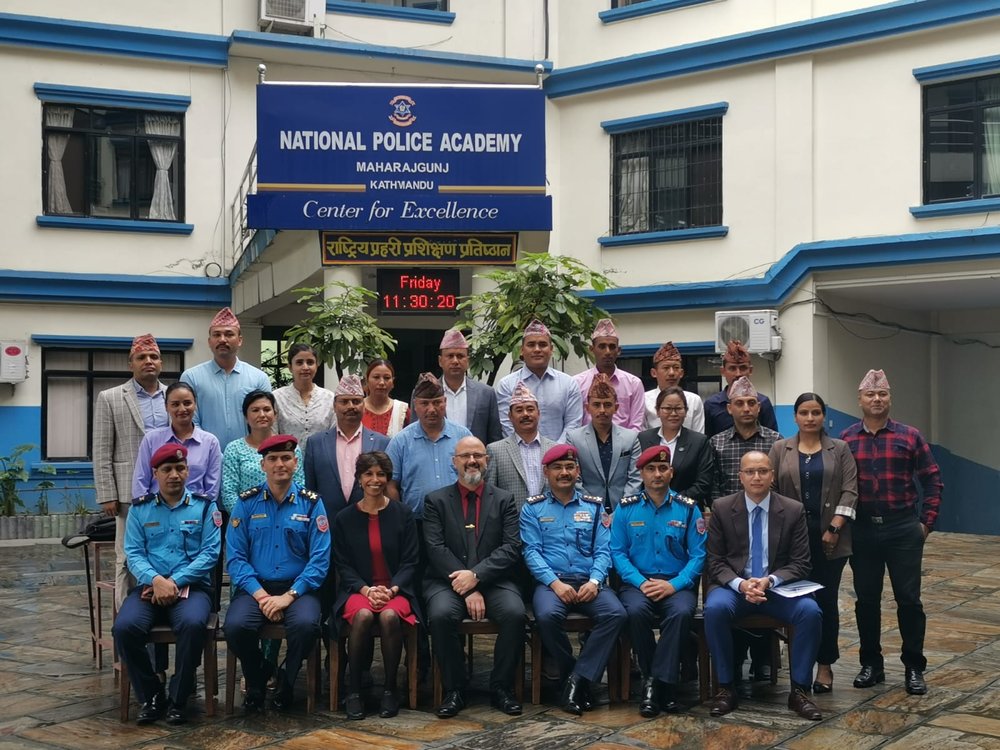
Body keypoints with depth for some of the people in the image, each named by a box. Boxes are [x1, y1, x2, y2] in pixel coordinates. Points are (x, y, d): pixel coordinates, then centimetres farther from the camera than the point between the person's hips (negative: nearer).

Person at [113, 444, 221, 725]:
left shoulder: (205, 506, 7)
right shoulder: (140, 508, 12)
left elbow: (210, 553, -2)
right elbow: (133, 553, 3)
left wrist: (175, 582, -14)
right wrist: (155, 580, -18)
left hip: (191, 587, -2)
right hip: (150, 587, 2)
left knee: (193, 623, -35)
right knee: (124, 626, -29)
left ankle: (178, 699, -14)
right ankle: (151, 696, -7)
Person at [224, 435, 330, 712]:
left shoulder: (311, 503, 4)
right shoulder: (246, 502, 6)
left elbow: (320, 559, -3)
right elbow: (235, 557, -1)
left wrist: (289, 596, -15)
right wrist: (261, 595, -14)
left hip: (297, 588, -1)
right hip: (255, 587, 1)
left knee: (305, 624, -32)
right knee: (236, 626, -29)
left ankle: (287, 683, 0)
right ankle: (256, 679, 4)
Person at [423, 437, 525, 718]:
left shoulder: (504, 500, 11)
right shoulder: (436, 501, 9)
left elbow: (512, 548, 0)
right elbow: (436, 549, -3)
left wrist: (476, 575, -15)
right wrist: (467, 589, -14)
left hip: (493, 581, 1)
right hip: (448, 581, -1)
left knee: (515, 614, -29)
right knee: (441, 615, -32)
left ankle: (501, 687, -9)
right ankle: (454, 690, -12)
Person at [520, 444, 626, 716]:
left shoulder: (593, 506, 16)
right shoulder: (533, 508, 10)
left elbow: (603, 549, 8)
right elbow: (531, 551, 0)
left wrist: (594, 581, -11)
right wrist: (555, 582, -16)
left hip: (588, 582, 2)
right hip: (550, 581, -2)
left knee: (616, 614, -28)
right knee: (547, 615, -35)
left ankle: (577, 679, -20)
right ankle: (572, 675, -10)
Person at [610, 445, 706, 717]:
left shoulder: (688, 508, 5)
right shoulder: (626, 508, 6)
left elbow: (698, 555, 0)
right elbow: (618, 552, 1)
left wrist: (673, 585, -15)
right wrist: (641, 583, -14)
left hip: (677, 585, 0)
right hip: (637, 582, 0)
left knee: (682, 611, -33)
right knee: (636, 610, -33)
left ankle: (658, 682, -23)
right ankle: (656, 681, -16)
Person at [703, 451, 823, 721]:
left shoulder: (793, 510, 3)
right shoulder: (722, 508, 1)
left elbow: (800, 564, 2)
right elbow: (715, 561, 0)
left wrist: (770, 581, -17)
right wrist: (740, 584, -19)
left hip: (778, 587, 1)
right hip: (734, 585, -1)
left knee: (811, 611, -28)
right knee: (715, 608, -33)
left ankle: (799, 690, -12)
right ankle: (725, 688, -17)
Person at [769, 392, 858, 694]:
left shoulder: (840, 449, 8)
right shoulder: (780, 449, 8)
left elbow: (849, 491, 1)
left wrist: (835, 528, -7)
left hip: (829, 536, 0)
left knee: (826, 600, 0)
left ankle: (825, 665, 10)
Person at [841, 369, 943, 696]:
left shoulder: (910, 436, 0)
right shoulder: (845, 440, 2)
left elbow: (932, 481, 2)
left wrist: (926, 522, -3)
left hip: (903, 529, -1)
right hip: (862, 530, 1)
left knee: (908, 599, 3)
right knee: (866, 599, 9)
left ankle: (914, 668, 14)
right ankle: (871, 664, 21)